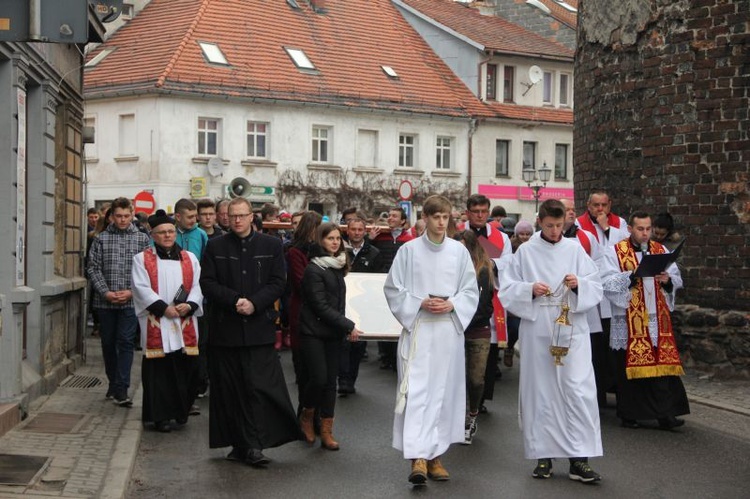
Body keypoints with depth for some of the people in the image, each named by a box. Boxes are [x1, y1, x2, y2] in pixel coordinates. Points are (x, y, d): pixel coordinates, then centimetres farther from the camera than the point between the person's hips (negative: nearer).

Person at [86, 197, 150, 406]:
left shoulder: (142, 239, 2)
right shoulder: (101, 239, 5)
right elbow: (93, 268, 2)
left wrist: (131, 292, -11)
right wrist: (106, 292, -10)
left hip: (131, 301, -2)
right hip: (105, 302, 2)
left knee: (126, 342, -5)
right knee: (108, 342, 11)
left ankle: (121, 389, -5)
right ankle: (113, 382, 26)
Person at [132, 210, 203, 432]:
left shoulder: (190, 258, 14)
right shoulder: (142, 259, 6)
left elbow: (197, 286, 8)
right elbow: (142, 288, -4)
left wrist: (189, 305, -11)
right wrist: (164, 308, -15)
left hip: (185, 326, 3)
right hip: (156, 325, -2)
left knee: (185, 368, 3)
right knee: (159, 371, -1)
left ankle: (182, 410, 19)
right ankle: (161, 415, 6)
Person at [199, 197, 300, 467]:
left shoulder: (271, 245, 7)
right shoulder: (215, 247, 8)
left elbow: (278, 282, 1)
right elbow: (207, 283, 0)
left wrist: (254, 303, -12)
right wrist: (234, 300, -14)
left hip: (260, 326, -1)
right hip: (225, 328, 1)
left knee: (260, 387, -7)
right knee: (230, 390, 4)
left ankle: (254, 445, -4)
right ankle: (240, 444, 13)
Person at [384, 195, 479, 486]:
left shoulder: (459, 251, 5)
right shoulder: (408, 250, 1)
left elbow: (471, 290, 8)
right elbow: (393, 289, 3)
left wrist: (451, 305, -9)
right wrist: (420, 303, -10)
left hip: (449, 329, 2)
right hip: (418, 329, -2)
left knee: (444, 392, 7)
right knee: (416, 391, -10)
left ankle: (435, 455, 17)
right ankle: (417, 457, -14)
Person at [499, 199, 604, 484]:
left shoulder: (575, 250, 7)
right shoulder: (525, 252, 5)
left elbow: (596, 288, 7)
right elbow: (507, 290, 3)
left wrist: (579, 284, -14)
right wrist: (530, 289, -14)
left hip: (572, 331, 0)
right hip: (537, 332, 0)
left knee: (579, 391, -7)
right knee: (540, 392, 4)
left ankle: (579, 459, -2)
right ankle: (543, 456, 15)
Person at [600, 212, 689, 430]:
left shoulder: (661, 250, 12)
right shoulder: (615, 252, 0)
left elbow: (677, 279, 10)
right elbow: (607, 282, -11)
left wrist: (667, 280, -12)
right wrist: (632, 276, -23)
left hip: (657, 319, 3)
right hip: (628, 321, -3)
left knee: (661, 363, -1)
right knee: (629, 366, 2)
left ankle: (664, 413, 2)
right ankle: (629, 414, 13)